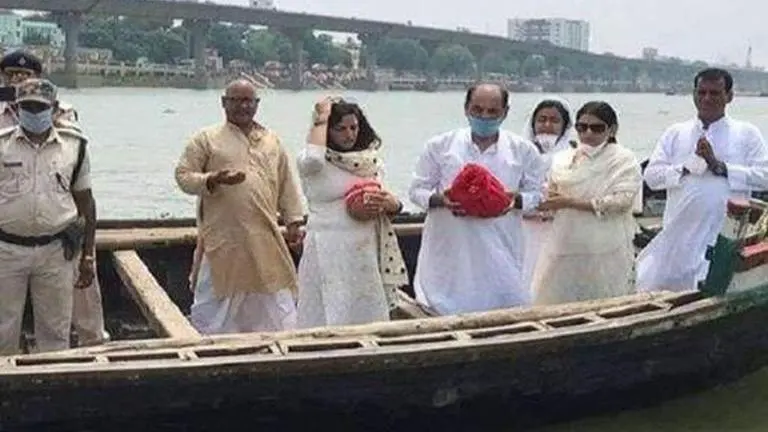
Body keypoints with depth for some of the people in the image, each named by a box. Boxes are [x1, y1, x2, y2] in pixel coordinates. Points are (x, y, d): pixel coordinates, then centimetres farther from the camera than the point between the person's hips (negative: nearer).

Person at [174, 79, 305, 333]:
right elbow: (183, 175, 0)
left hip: (265, 238, 3)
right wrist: (213, 180, -18)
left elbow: (287, 185, 16)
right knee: (224, 304, 2)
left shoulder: (272, 141, 15)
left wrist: (294, 221, 9)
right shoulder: (206, 139, 4)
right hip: (224, 241, -3)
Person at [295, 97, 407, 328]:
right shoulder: (313, 163, -5)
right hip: (329, 251, -5)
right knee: (332, 318, 0)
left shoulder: (370, 160, 10)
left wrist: (390, 203, -9)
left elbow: (394, 204, 15)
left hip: (366, 251, 5)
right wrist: (321, 118, -16)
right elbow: (312, 158, -31)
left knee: (368, 317, 10)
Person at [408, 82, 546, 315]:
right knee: (446, 311, 1)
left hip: (500, 251, 1)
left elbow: (536, 194, 11)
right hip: (449, 250, 0)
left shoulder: (524, 151, 5)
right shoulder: (440, 146, 3)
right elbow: (417, 190, 6)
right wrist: (441, 199, -16)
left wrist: (517, 199, -13)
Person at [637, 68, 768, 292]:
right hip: (680, 233, 2)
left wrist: (720, 166, -13)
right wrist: (687, 167, -13)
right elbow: (651, 175, 2)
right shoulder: (675, 133, 11)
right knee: (656, 290, 2)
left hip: (728, 236, -2)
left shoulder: (747, 134, 6)